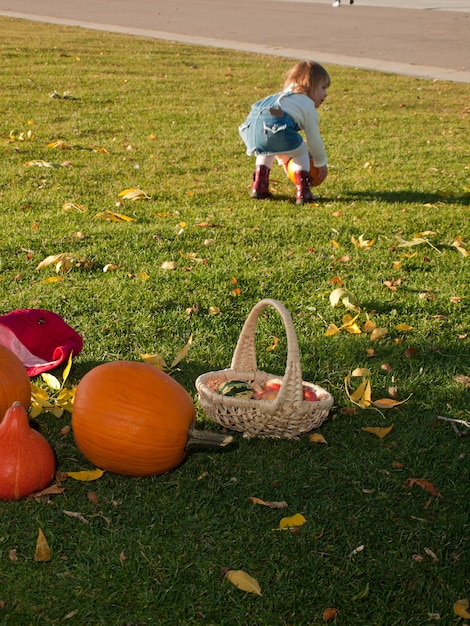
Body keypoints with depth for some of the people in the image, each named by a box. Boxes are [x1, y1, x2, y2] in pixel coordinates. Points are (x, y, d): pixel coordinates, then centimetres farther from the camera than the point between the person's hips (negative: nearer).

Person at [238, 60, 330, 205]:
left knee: (266, 151, 37)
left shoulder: (283, 97, 44)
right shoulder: (308, 105, 22)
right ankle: (302, 193, 9)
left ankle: (258, 186, 29)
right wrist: (321, 164, 34)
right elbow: (314, 138, 21)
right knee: (301, 152, 17)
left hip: (251, 124, 7)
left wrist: (284, 160, 57)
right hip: (275, 124, -7)